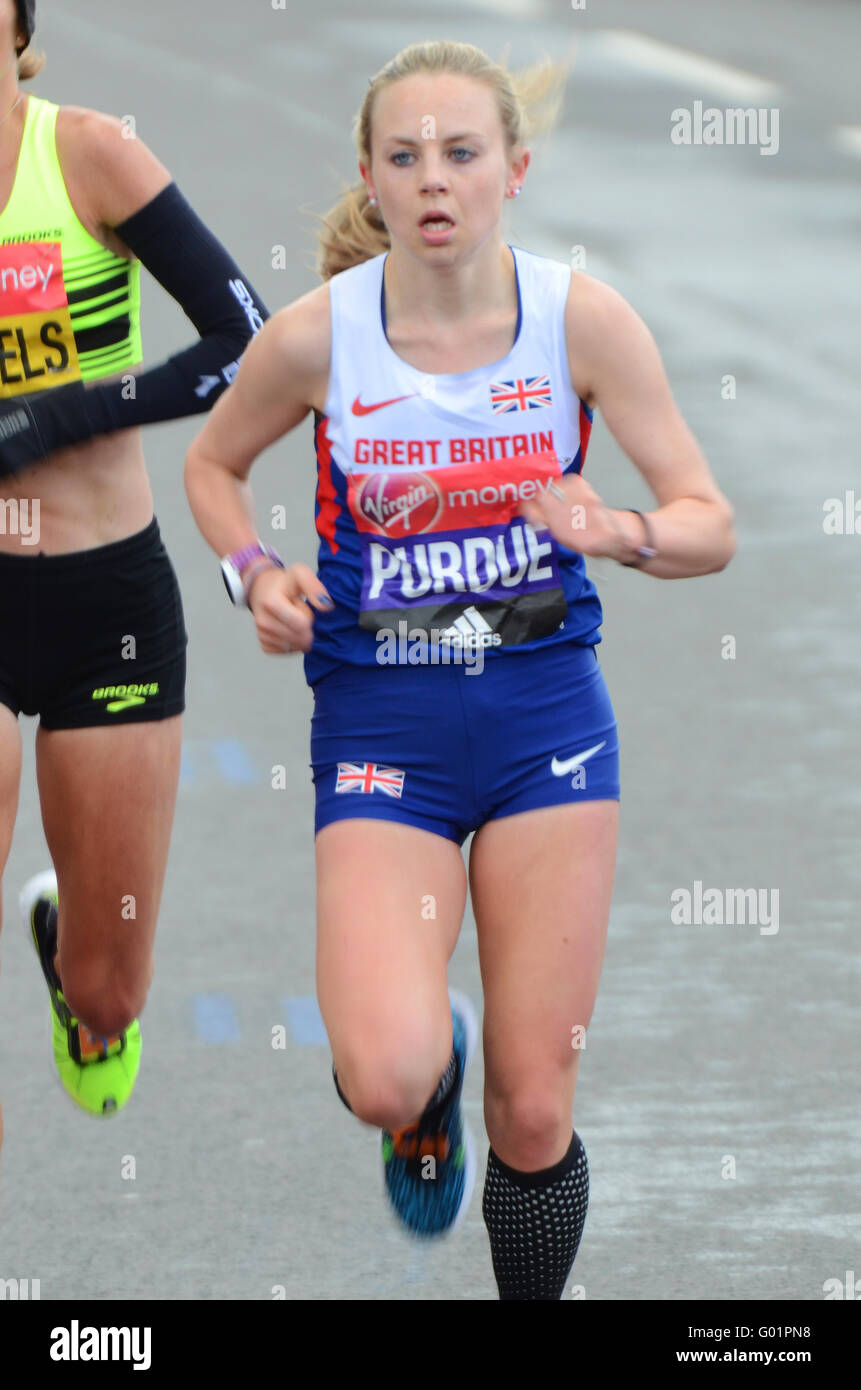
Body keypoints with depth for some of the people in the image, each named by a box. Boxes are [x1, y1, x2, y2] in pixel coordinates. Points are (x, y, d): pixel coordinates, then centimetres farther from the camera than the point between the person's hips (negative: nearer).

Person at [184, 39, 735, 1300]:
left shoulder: (582, 318, -8)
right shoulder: (316, 336, -9)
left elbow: (711, 525, -5)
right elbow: (213, 464, 11)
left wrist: (614, 530, -26)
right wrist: (254, 574, -8)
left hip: (547, 718, 1)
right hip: (381, 722, -1)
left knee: (536, 1113, 1)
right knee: (387, 1080, -20)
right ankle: (428, 1092, 18)